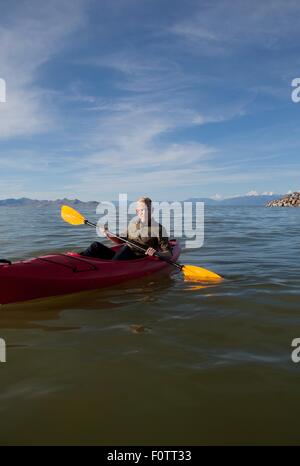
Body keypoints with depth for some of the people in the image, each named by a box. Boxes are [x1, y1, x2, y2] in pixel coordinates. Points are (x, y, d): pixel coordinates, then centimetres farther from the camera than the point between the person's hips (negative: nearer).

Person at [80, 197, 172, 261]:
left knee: (126, 249, -35)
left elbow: (168, 254, -2)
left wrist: (155, 253, -22)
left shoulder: (159, 228, 1)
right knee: (96, 246, -9)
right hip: (122, 257, 6)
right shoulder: (133, 224, 17)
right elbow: (122, 240, 27)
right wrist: (108, 234, 12)